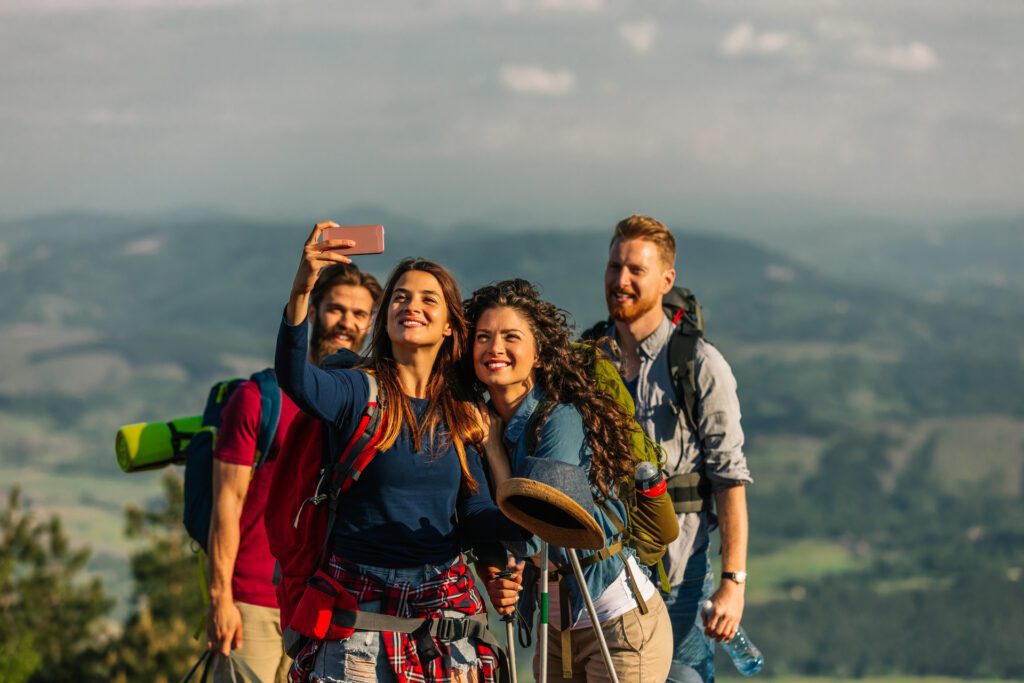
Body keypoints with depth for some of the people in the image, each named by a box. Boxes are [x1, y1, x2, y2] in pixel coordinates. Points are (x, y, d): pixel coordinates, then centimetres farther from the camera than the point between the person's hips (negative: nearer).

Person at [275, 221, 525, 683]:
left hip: (443, 605, 4)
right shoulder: (360, 393, -5)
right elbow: (295, 380, -28)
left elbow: (476, 519, 7)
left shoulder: (461, 416, 8)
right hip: (361, 605, -4)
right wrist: (301, 293, -43)